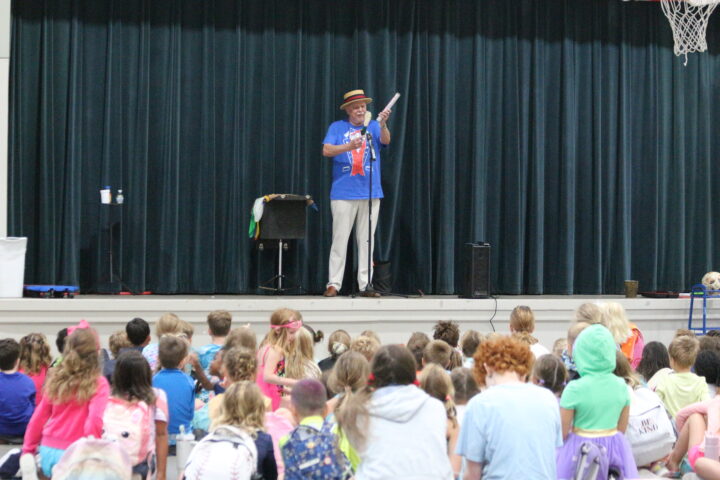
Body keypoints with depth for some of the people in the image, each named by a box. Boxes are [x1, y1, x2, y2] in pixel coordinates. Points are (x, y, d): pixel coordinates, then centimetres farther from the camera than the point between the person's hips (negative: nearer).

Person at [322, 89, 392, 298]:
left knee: (366, 240, 4)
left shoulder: (373, 127, 10)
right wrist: (349, 146, -23)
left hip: (370, 193, 2)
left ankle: (365, 285, 7)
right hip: (343, 193, -2)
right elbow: (326, 151, -7)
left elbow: (385, 140, -11)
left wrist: (383, 124, -32)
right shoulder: (337, 127, 7)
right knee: (340, 239, -2)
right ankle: (333, 284, 1)